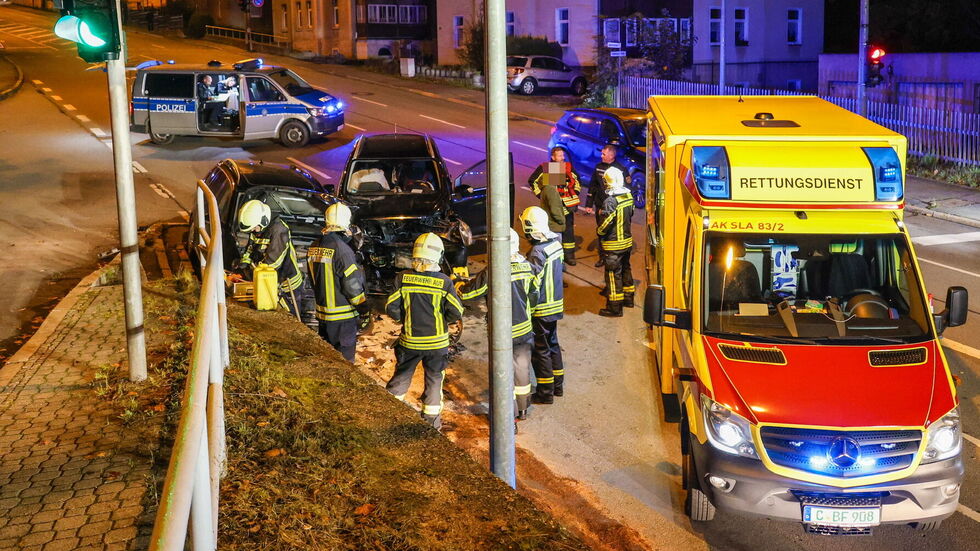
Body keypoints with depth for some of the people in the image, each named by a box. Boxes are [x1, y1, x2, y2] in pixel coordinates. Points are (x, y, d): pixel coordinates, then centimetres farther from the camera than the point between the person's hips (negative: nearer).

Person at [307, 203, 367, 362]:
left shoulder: (314, 248, 2)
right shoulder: (342, 249, -21)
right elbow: (353, 285, -19)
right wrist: (364, 309, -6)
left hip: (322, 312, 7)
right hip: (343, 316, -7)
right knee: (344, 361, 4)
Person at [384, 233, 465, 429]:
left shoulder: (403, 279, -10)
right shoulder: (444, 282, -13)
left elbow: (391, 308, -8)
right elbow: (456, 312, -12)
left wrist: (405, 319, 10)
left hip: (410, 340, 2)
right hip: (437, 342, -1)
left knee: (401, 376, 18)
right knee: (434, 380, 13)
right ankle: (431, 421, 21)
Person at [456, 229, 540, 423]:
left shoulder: (491, 274, -22)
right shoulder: (527, 267, -7)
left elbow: (467, 293, -12)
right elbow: (534, 295, 4)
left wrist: (457, 284, 9)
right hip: (524, 329, 5)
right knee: (522, 368, 18)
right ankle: (523, 409, 31)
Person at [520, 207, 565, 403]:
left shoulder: (537, 252, -24)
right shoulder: (555, 243, 2)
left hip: (541, 309, -9)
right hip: (556, 304, 9)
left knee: (540, 350, 2)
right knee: (552, 344, 20)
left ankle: (545, 392, 9)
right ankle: (557, 384, 31)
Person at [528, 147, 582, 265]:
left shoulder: (568, 166, 4)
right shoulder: (544, 168, -6)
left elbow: (577, 180, 19)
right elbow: (532, 181, 4)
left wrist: (575, 193, 10)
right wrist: (540, 194, -1)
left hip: (567, 204, 3)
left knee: (568, 230, 5)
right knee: (551, 230, 4)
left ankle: (569, 255, 13)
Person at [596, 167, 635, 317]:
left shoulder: (610, 201, -26)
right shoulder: (628, 196, -2)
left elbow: (604, 224, -22)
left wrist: (599, 231, -3)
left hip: (613, 245, -8)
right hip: (627, 240, 8)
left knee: (613, 274, 2)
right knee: (625, 269, 23)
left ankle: (615, 308, 8)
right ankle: (628, 298, 37)